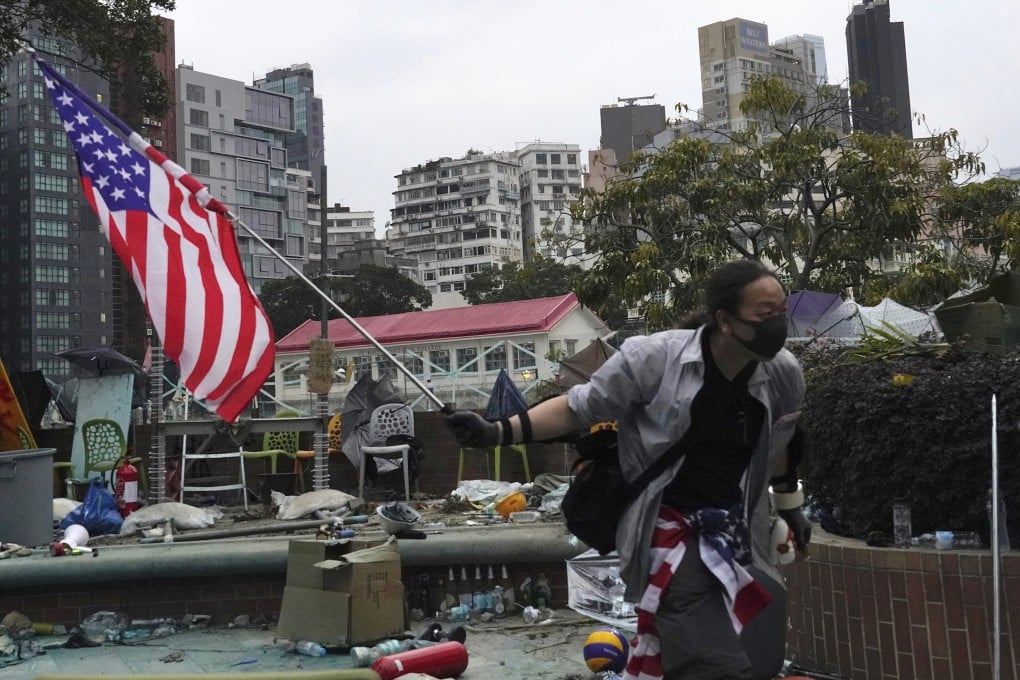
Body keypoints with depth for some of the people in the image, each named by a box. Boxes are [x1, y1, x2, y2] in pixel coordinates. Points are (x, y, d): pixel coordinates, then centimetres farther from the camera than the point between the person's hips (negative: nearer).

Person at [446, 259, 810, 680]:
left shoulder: (784, 374, -5)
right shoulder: (655, 358, -19)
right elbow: (579, 408, -10)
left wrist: (791, 509, 27)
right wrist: (498, 432, -20)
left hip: (736, 532, 6)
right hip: (671, 527, -6)